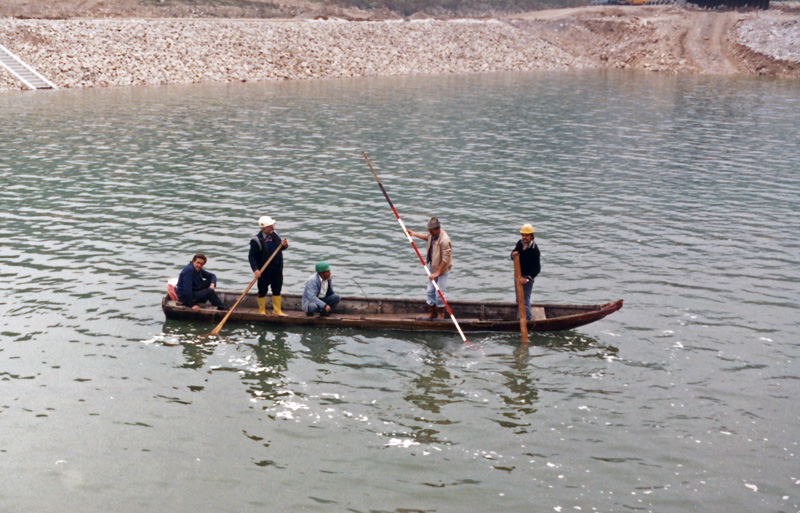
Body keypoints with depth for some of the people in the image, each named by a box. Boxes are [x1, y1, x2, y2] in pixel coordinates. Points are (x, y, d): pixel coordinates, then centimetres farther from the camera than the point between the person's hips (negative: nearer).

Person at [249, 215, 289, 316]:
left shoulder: (274, 234, 5)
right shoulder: (256, 240, -14)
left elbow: (281, 247, 17)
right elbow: (252, 256, -15)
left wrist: (284, 245, -8)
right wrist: (255, 270, -26)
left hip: (277, 268, 6)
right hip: (264, 270, -6)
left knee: (277, 289, 11)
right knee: (263, 290, 6)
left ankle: (277, 311, 22)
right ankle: (262, 311, 22)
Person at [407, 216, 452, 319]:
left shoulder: (444, 240, -27)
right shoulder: (432, 234, -1)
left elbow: (446, 259, -25)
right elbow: (426, 237, 27)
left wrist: (437, 272, -23)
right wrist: (413, 233, 30)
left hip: (442, 268, -8)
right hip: (432, 265, 8)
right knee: (430, 290, 13)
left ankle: (440, 314, 14)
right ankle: (431, 313, 26)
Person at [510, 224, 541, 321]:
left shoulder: (534, 249, -20)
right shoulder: (520, 243, -1)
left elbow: (537, 268, -21)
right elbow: (513, 255, 14)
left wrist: (527, 278, -27)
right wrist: (513, 254, -12)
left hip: (528, 277, -7)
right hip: (518, 275, 7)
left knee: (525, 298, -9)